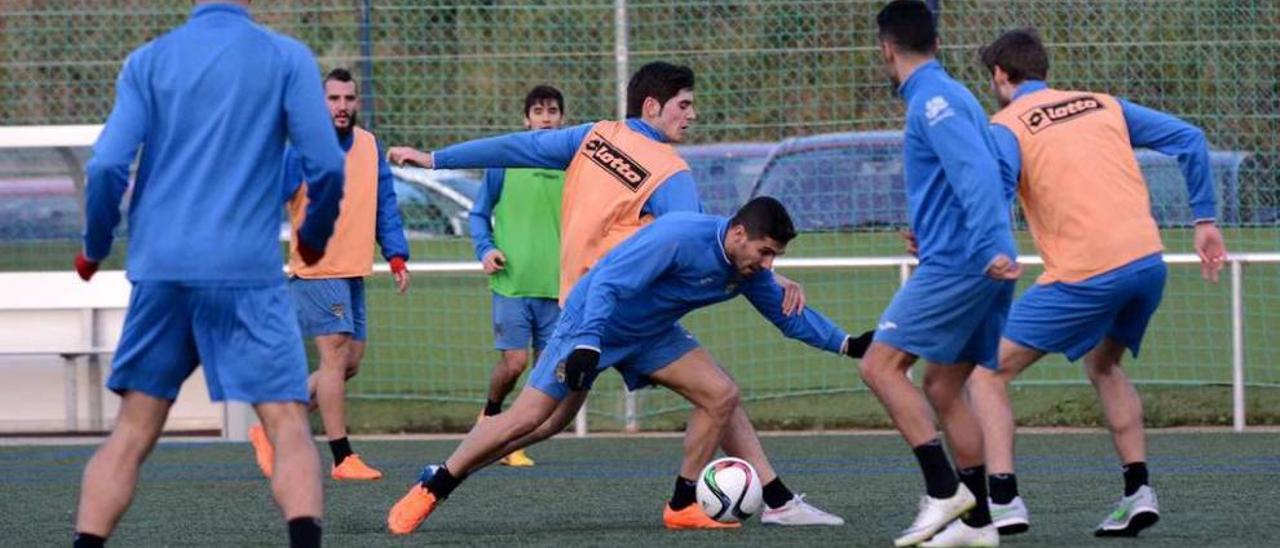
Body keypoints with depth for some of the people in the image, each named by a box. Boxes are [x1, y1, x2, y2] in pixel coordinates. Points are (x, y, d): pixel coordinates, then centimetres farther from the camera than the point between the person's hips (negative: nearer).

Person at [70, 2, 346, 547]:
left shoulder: (148, 61, 7)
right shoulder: (287, 58, 2)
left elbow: (107, 167, -2)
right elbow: (326, 166, -3)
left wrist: (94, 249, 14)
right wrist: (315, 236, 16)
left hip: (159, 271, 3)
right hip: (247, 273, -3)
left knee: (130, 435, 11)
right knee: (288, 428, -4)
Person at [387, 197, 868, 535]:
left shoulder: (748, 269, -7)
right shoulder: (678, 237, -31)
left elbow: (789, 315, 9)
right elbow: (607, 284, -34)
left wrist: (847, 344, 3)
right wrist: (587, 345, -43)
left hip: (651, 334, 7)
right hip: (594, 321, -7)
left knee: (721, 394, -8)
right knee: (531, 419, -11)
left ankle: (684, 506, 2)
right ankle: (430, 490, 1)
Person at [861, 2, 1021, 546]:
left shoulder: (932, 101, -11)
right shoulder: (945, 95, 19)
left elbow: (977, 173, -23)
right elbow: (977, 172, 25)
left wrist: (990, 247, -31)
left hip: (956, 261, -10)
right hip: (978, 264, 10)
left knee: (880, 365, -10)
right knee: (942, 387, 11)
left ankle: (943, 489, -16)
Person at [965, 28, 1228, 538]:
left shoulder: (1007, 126, 3)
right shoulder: (1103, 105, 19)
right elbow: (1189, 139, 16)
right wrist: (1204, 221, 19)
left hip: (1085, 275, -6)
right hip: (1148, 260, 6)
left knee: (989, 372, 5)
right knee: (1104, 365, 32)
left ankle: (1003, 501, -7)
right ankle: (1137, 492, 20)